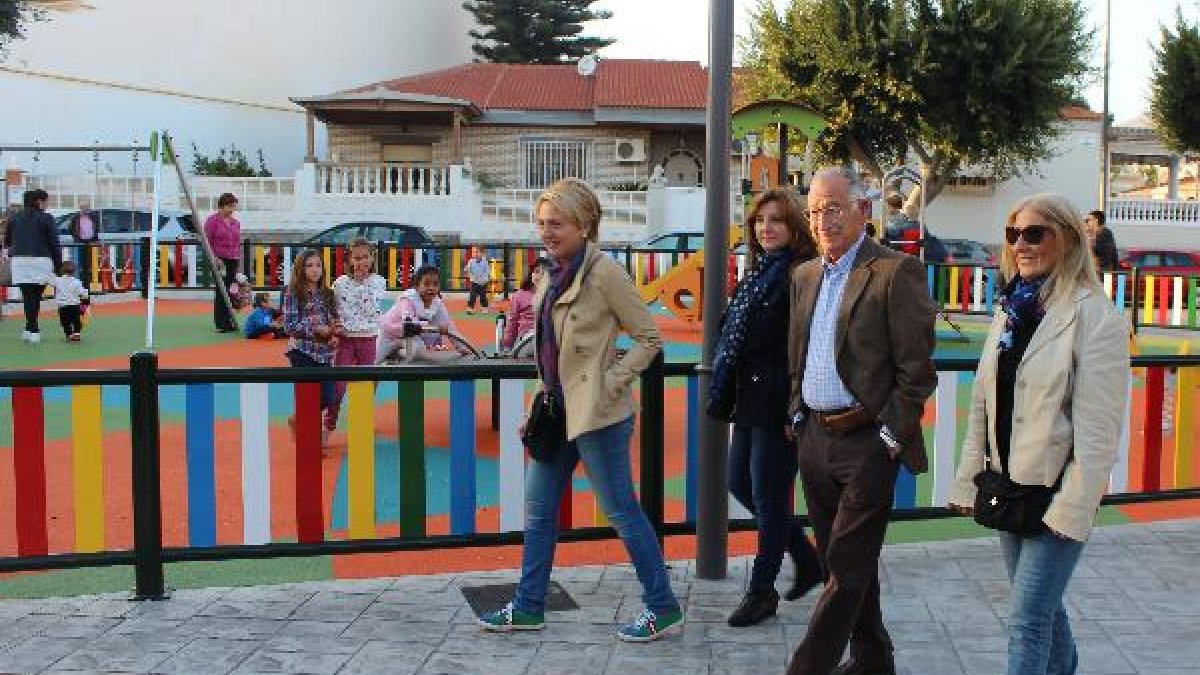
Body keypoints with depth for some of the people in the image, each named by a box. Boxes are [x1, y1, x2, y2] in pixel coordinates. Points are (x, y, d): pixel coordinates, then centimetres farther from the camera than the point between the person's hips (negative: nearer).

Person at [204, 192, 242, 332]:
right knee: (221, 291, -5)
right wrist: (214, 258, -13)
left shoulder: (236, 223, 15)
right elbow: (207, 241, -5)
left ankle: (229, 321, 10)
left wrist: (238, 260, 13)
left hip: (233, 261, 5)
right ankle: (221, 323, -1)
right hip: (219, 261, -5)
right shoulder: (212, 221, -2)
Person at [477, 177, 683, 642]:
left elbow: (649, 337, -12)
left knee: (621, 510, 0)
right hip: (558, 407, 9)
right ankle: (528, 607, 27)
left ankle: (663, 609, 12)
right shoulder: (556, 273, 10)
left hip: (595, 412, -9)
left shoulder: (604, 272, -15)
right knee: (539, 509, 14)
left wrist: (612, 381, -17)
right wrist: (546, 394, 14)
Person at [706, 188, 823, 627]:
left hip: (778, 405, -9)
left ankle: (762, 592, 18)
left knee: (768, 497, 2)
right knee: (741, 485, 16)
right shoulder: (759, 271, 13)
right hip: (749, 401, 9)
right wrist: (725, 393, 14)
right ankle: (808, 560, 33)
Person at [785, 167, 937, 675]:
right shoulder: (804, 276, 12)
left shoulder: (896, 271, -10)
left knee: (847, 565, -3)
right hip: (813, 438, 7)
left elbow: (917, 370, -12)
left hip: (867, 442, -7)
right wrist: (797, 416, 12)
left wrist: (889, 435, -13)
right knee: (841, 560, 16)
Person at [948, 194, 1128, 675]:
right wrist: (968, 481, 8)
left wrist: (1072, 509, -18)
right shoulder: (1011, 311, 7)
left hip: (1056, 493, -7)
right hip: (1009, 489, 7)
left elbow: (1098, 429, -16)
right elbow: (982, 405, 10)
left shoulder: (1095, 317, -14)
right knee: (1043, 605, 20)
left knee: (1027, 620, -5)